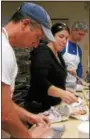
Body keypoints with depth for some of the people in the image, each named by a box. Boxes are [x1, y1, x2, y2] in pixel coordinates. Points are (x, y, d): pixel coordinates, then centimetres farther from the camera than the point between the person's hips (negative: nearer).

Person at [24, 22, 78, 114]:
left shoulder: (58, 55, 9)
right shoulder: (42, 53, -18)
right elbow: (40, 81, -33)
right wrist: (61, 93, -46)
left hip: (53, 106, 9)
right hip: (39, 108, -8)